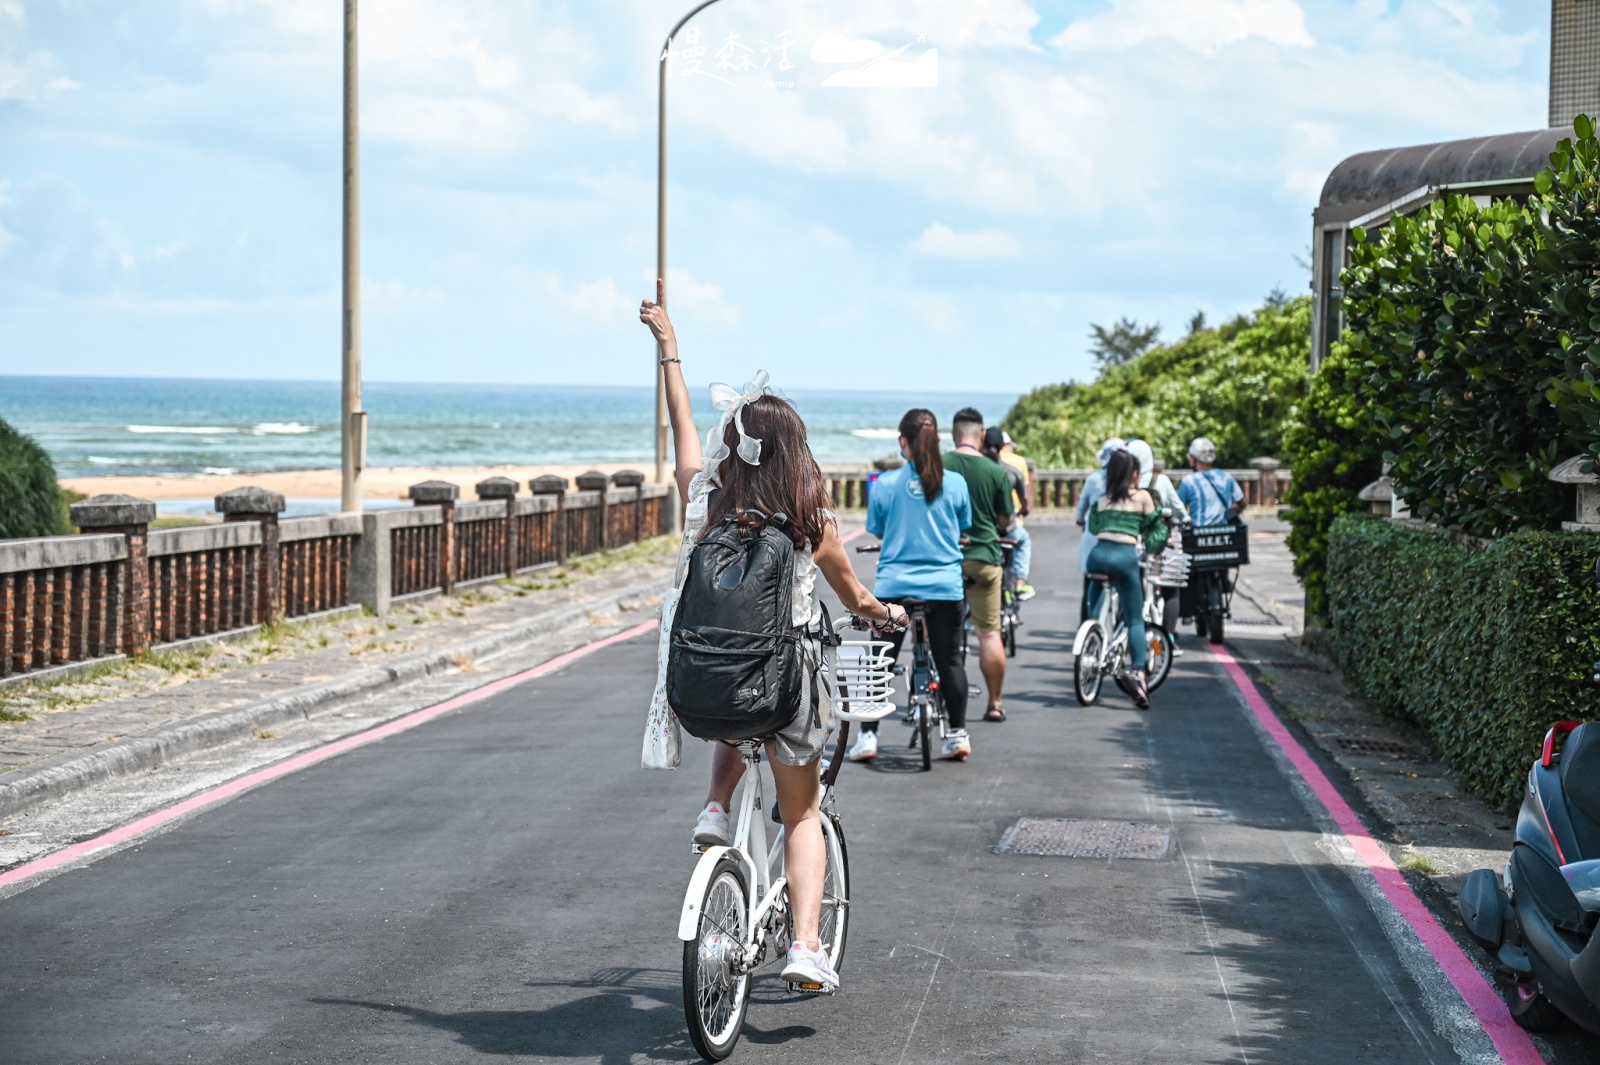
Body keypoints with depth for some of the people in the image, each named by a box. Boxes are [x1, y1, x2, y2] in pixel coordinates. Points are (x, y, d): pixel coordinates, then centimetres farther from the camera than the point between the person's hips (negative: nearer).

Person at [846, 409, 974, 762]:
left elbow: (877, 531, 6)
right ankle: (958, 734, 15)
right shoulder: (955, 483, -4)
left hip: (894, 584, -1)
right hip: (945, 585, 1)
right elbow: (963, 530, 9)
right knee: (949, 659, 12)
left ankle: (868, 736, 7)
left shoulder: (885, 484, -6)